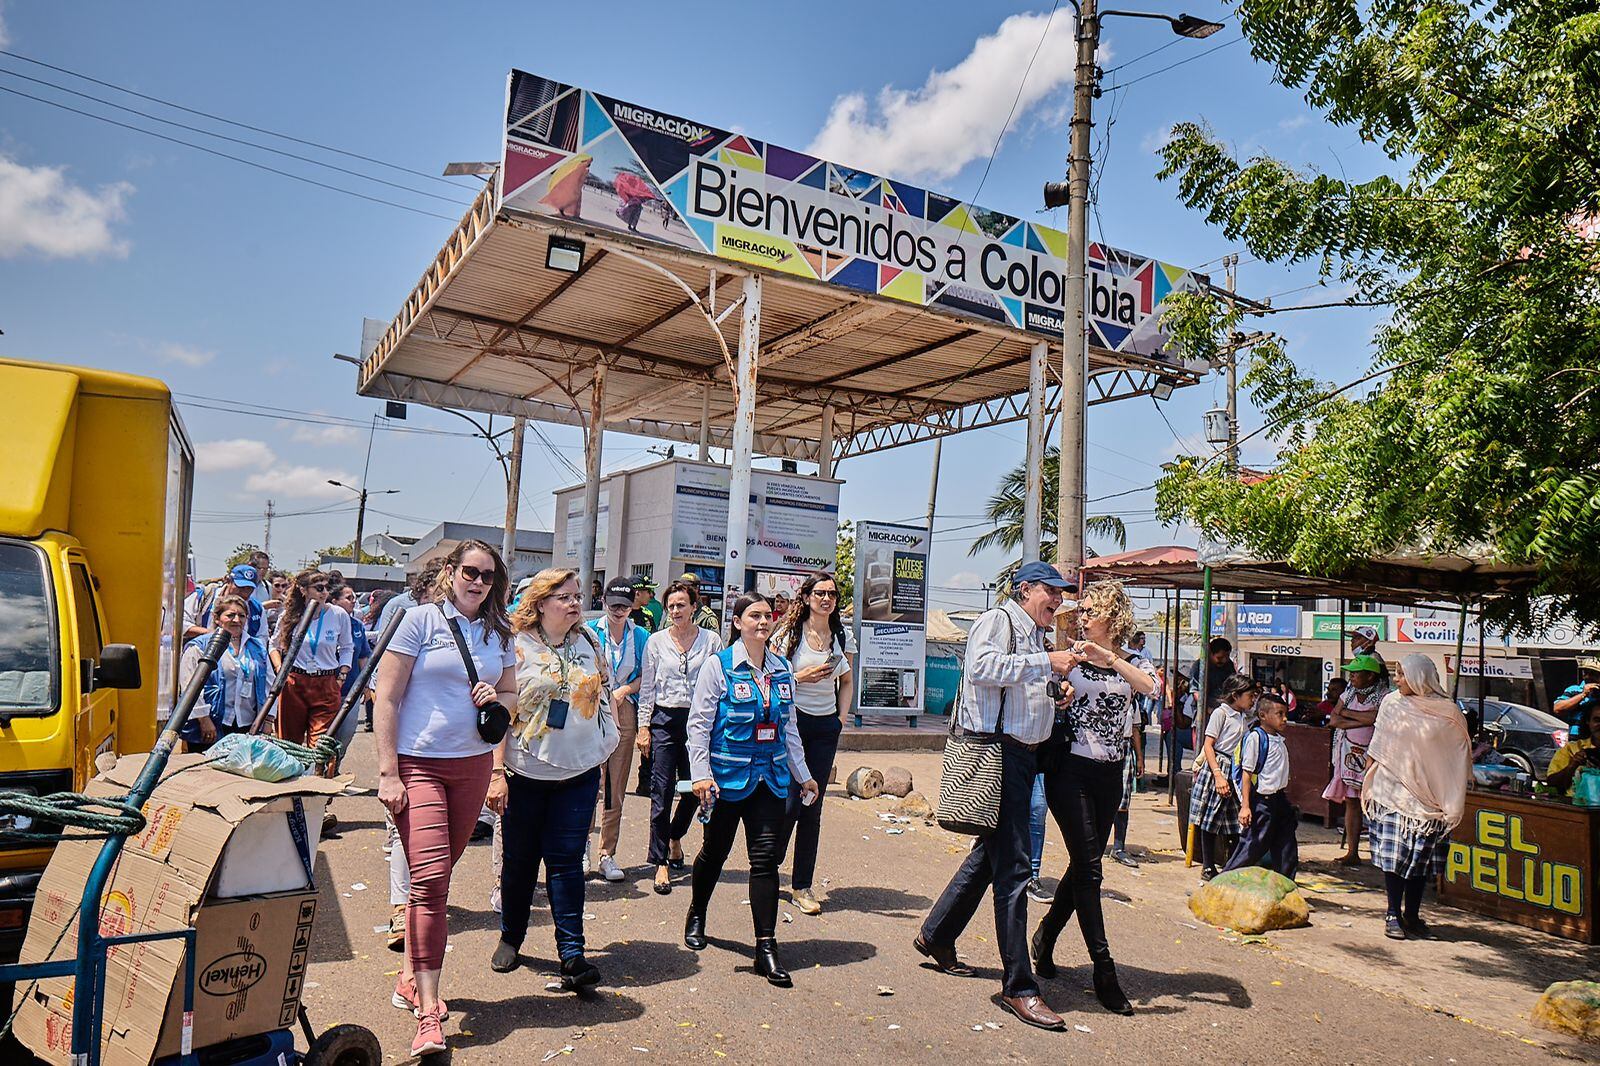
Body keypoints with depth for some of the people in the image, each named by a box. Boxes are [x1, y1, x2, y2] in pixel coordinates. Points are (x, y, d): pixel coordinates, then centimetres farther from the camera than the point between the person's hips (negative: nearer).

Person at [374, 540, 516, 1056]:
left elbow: (512, 694, 19)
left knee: (436, 876, 14)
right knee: (429, 880, -12)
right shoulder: (421, 620, -6)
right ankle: (428, 1014, -8)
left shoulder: (498, 633, 8)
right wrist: (387, 772, -12)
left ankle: (410, 976, 31)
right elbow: (387, 697, -7)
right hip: (419, 763, -5)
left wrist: (496, 698, -6)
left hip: (472, 766, 5)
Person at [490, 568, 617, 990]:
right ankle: (510, 938, 31)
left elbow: (602, 699, 17)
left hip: (579, 773, 2)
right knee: (519, 860, 11)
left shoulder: (590, 643, 8)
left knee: (567, 861, 0)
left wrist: (604, 752, 15)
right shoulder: (517, 646, -6)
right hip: (526, 773, -2)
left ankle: (572, 954, 2)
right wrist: (496, 772, -14)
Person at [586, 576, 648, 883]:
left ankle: (607, 854, 12)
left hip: (624, 712, 2)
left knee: (616, 787, 4)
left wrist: (624, 689, -5)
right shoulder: (590, 631, 3)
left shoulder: (641, 637, 9)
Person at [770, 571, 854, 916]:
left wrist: (841, 719, 7)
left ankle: (802, 885, 14)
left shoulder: (842, 637, 8)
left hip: (826, 727, 4)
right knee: (789, 803, -5)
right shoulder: (789, 633, -4)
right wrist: (801, 677, -17)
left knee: (813, 808, 5)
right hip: (792, 721, -4)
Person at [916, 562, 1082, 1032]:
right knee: (1012, 865, -9)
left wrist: (1058, 692, 10)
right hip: (997, 750, -10)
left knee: (992, 853, 17)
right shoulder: (998, 619, -6)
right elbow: (984, 667, -24)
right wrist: (1047, 663, -20)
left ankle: (935, 936, 33)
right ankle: (1018, 985, -3)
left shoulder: (1038, 636, 23)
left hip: (1024, 754, 10)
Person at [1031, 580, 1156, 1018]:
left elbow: (1150, 686, -17)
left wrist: (1109, 657, -29)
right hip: (1071, 770, -3)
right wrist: (1066, 666, -17)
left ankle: (1045, 937, 32)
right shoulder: (1071, 656, 2)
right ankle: (1103, 969, 1)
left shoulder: (1133, 661, 6)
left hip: (1110, 776, 3)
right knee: (1088, 867, -6)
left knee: (1085, 865, 11)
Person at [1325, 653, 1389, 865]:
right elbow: (1333, 720, 3)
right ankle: (1352, 852, 12)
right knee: (1351, 802, 7)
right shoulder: (1349, 693, 12)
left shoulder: (1384, 695, -5)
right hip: (1348, 753, 5)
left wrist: (1347, 712, -8)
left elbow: (1376, 717, -22)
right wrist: (1362, 721, -9)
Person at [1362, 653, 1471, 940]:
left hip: (1428, 796, 0)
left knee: (1421, 858, 6)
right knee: (1393, 854, -2)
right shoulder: (1392, 703, 3)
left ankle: (1412, 914, 19)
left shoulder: (1448, 712, -2)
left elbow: (1458, 755, 2)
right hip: (1393, 791, 1)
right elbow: (1377, 748, 10)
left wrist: (1453, 802, -1)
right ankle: (1393, 914, 7)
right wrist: (1369, 778, 7)